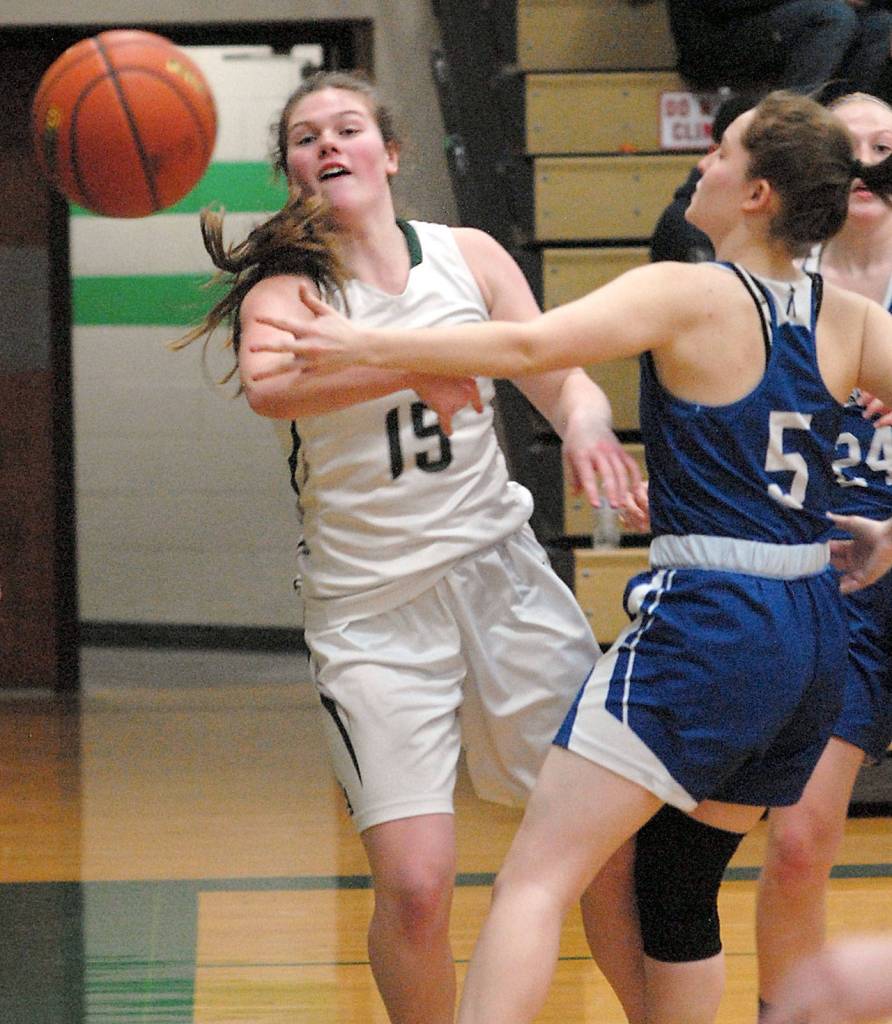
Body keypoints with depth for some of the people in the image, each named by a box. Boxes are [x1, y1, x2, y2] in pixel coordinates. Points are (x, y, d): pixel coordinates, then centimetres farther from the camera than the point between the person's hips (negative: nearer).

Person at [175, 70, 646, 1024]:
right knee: (414, 887, -14)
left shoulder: (467, 256, 5)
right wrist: (410, 367, -44)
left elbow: (559, 375, 5)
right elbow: (270, 384, -29)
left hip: (500, 573, 3)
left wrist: (585, 422, -19)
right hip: (371, 608, -3)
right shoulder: (283, 286, -7)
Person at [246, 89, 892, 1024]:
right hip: (812, 639, 7)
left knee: (534, 876, -11)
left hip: (706, 623, -7)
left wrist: (367, 347, -18)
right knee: (679, 887, 20)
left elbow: (530, 345, -20)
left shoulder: (688, 296, -8)